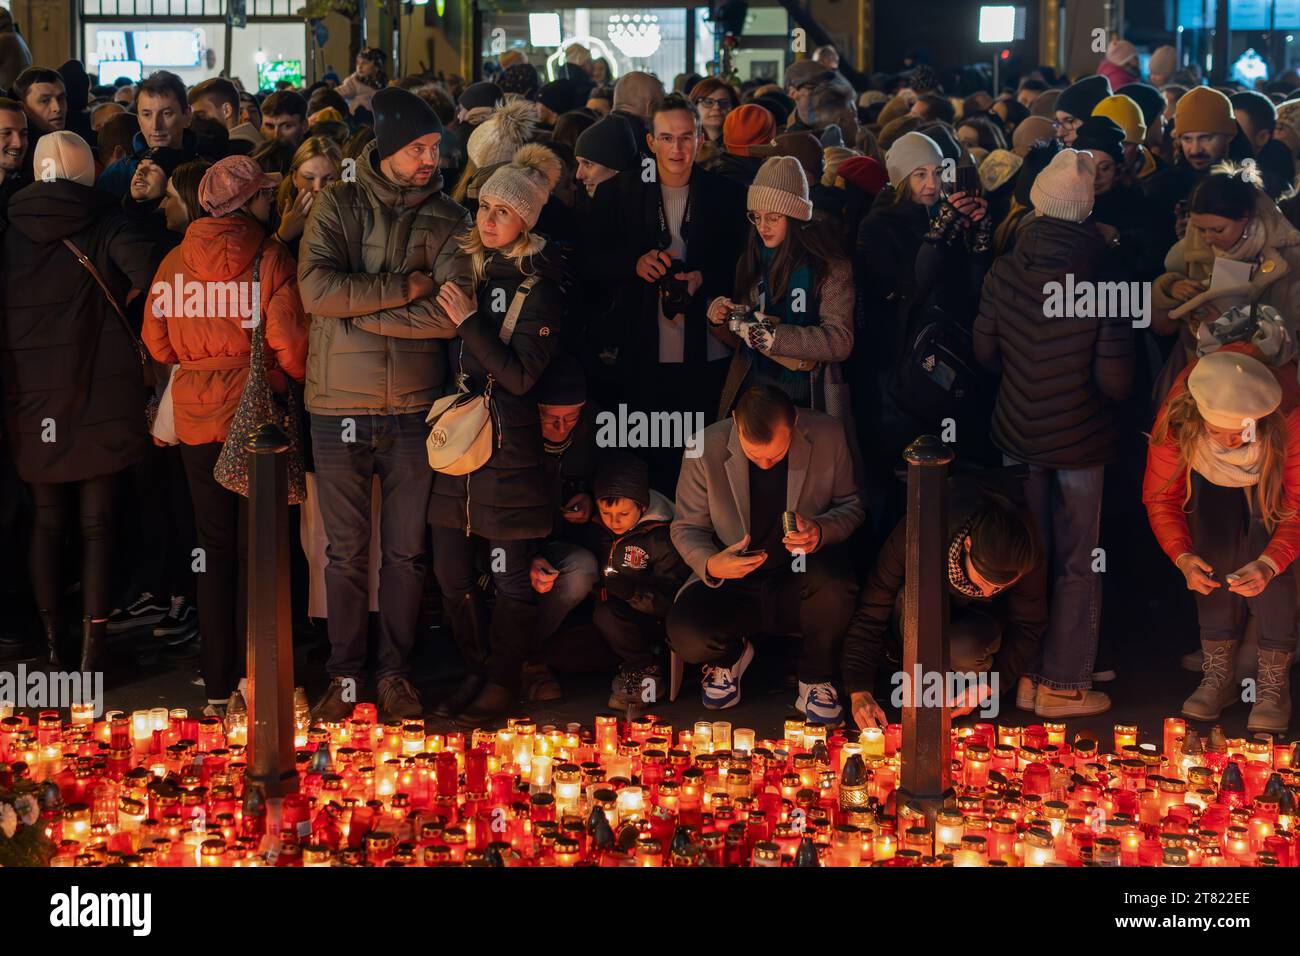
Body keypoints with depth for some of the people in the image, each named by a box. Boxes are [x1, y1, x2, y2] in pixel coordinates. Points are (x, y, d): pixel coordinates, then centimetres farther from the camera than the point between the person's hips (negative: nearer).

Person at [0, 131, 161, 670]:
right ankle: (93, 647, 1)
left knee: (47, 521, 12)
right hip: (97, 392, -2)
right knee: (97, 523, 4)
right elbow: (147, 268, -22)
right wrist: (122, 297, -2)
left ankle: (53, 645, 13)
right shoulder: (104, 221, -4)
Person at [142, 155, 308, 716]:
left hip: (196, 417, 4)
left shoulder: (176, 261, 1)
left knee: (216, 549, 12)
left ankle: (217, 688, 14)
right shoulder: (269, 258, -11)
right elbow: (289, 343, -15)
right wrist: (299, 378, 6)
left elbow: (157, 342, 7)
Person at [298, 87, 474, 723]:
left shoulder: (447, 219, 2)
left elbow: (454, 310, -13)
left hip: (413, 408, 1)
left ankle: (395, 672, 22)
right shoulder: (336, 206, 1)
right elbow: (316, 288, -15)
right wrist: (405, 287, -14)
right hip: (339, 407, -1)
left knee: (406, 552, 9)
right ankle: (344, 675, 20)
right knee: (346, 552, 8)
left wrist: (360, 309, -15)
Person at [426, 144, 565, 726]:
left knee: (510, 574, 3)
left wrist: (470, 321, -18)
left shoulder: (536, 287, -8)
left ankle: (503, 683, 13)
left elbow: (521, 375, -16)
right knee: (450, 573, 8)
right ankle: (469, 671, 22)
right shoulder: (465, 267, 9)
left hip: (508, 448, -6)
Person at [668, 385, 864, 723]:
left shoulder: (828, 435, -11)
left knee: (835, 587, -37)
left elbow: (851, 505, 3)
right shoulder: (706, 448, -13)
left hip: (800, 580, 0)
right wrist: (710, 564, -25)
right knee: (686, 635, -30)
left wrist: (821, 531, -21)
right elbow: (687, 527, -2)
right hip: (732, 583, 0)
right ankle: (730, 655, 12)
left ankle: (816, 680, -4)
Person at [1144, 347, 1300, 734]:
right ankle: (1217, 673, -9)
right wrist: (1183, 557, -39)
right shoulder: (1174, 423, -37)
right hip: (1211, 478, 2)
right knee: (1214, 551, -18)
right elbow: (1160, 499, -23)